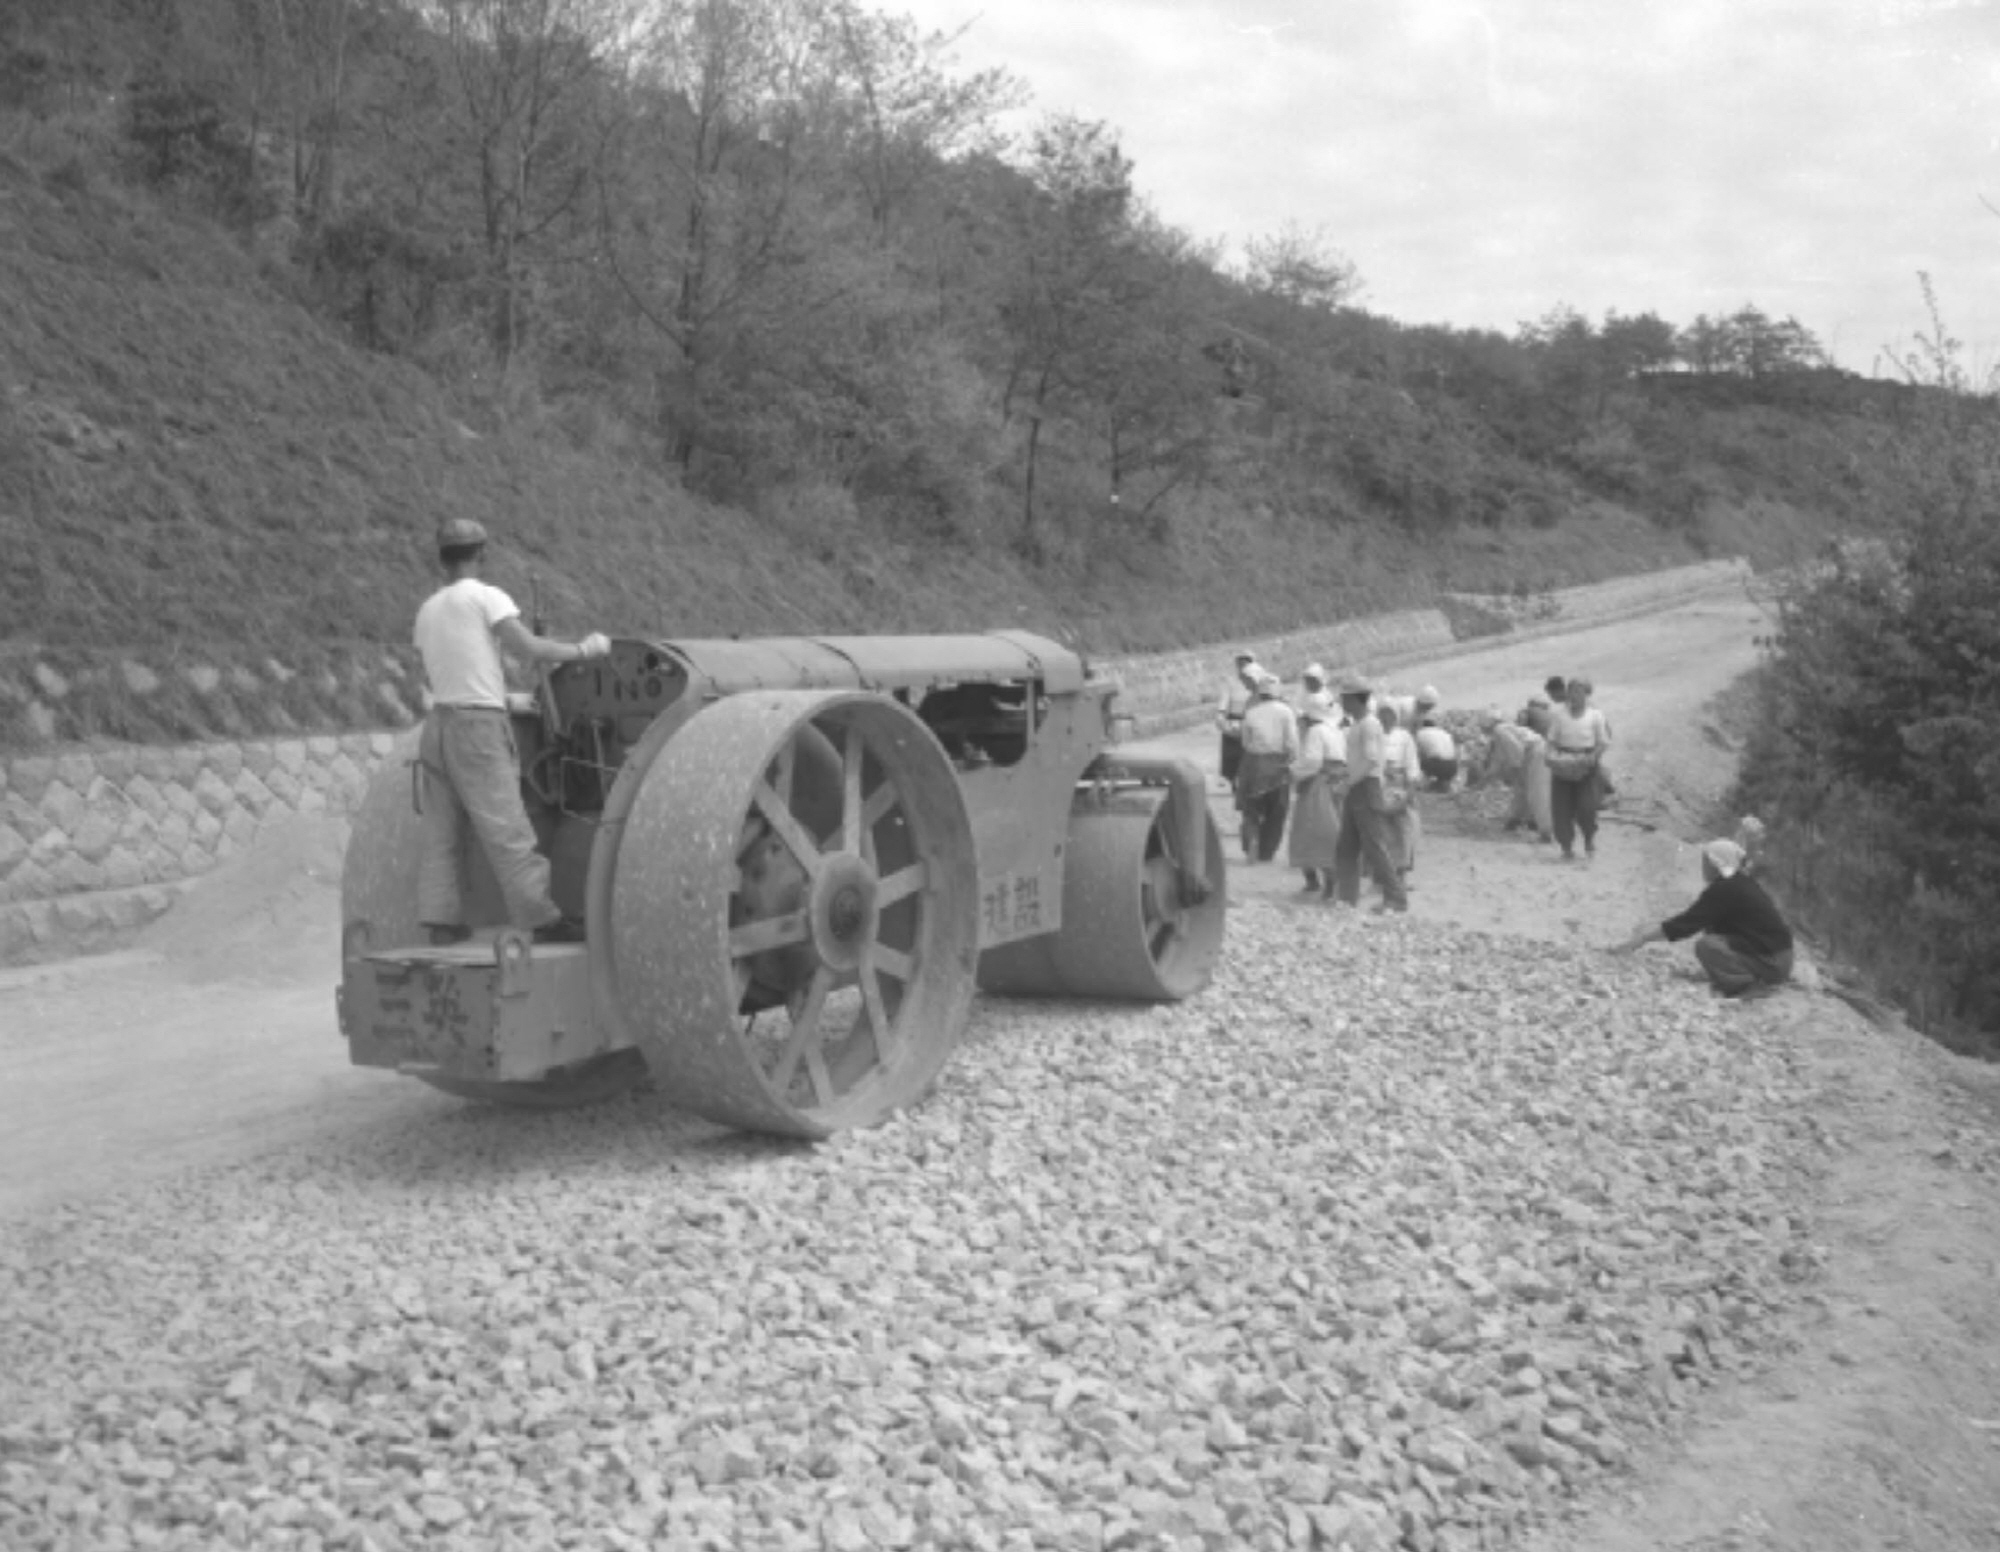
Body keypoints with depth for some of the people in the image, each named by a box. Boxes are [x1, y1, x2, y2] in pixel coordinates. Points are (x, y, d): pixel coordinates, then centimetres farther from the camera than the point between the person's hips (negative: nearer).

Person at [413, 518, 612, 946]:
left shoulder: (426, 610, 15)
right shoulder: (486, 596, -5)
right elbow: (528, 646, -14)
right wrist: (583, 649, -3)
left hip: (438, 721, 7)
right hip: (479, 723, -7)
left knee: (443, 832, 7)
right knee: (506, 829, -8)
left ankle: (442, 921, 5)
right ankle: (543, 920, -6)